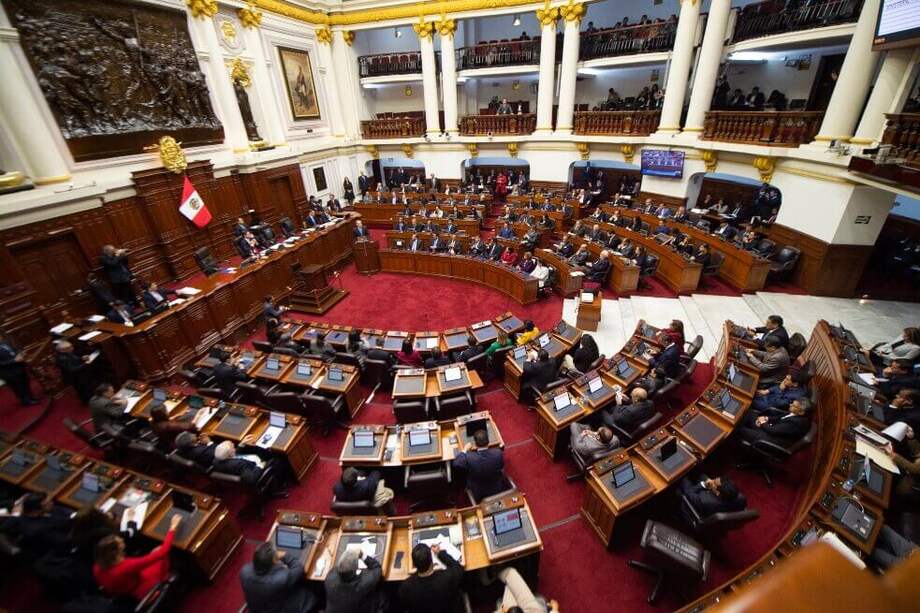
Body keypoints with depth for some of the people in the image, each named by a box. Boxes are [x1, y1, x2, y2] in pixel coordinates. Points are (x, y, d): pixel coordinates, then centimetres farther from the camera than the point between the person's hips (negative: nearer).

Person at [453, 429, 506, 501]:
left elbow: (456, 463, -12)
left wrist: (465, 450, 0)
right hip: (498, 490, 1)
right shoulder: (498, 453, -30)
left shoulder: (469, 458, -34)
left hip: (478, 494, -1)